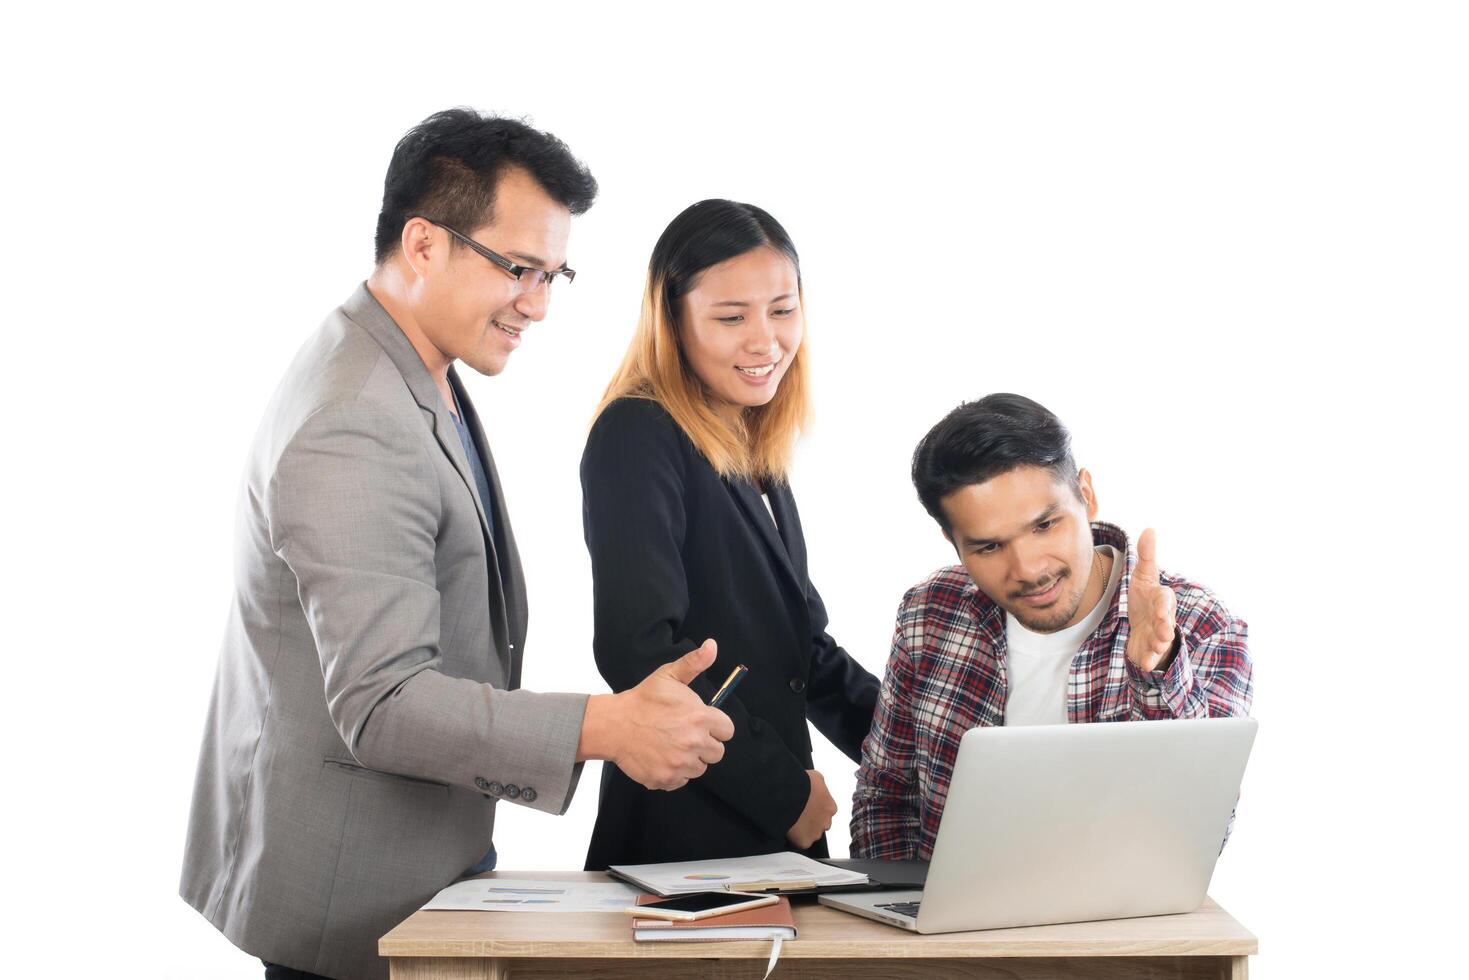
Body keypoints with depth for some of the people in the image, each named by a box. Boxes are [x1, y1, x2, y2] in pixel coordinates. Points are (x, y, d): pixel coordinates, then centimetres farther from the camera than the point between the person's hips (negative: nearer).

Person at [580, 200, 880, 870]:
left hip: (781, 836, 8)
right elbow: (639, 650, -21)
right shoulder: (638, 438, -12)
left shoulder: (754, 453, 14)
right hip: (685, 838, -8)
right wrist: (784, 790, -17)